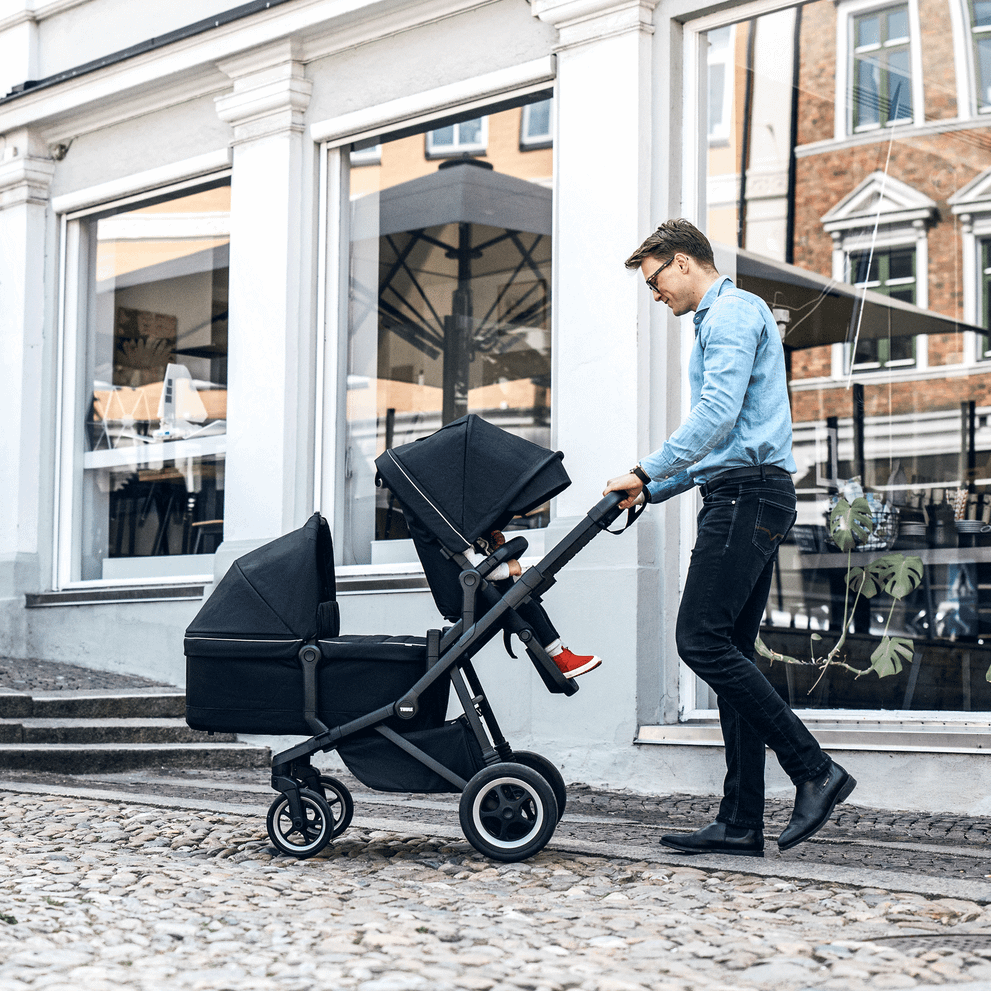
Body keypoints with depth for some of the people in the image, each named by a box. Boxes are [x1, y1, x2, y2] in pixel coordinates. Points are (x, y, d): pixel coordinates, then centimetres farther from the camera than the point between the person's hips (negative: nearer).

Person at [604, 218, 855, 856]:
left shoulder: (733, 311, -4)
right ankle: (741, 823, 2)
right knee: (730, 652, 4)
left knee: (703, 639, -16)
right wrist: (654, 490, 23)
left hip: (749, 492, -10)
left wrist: (646, 472, -12)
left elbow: (717, 415, -17)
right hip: (745, 497, 10)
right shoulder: (717, 322, 29)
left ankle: (815, 771, -15)